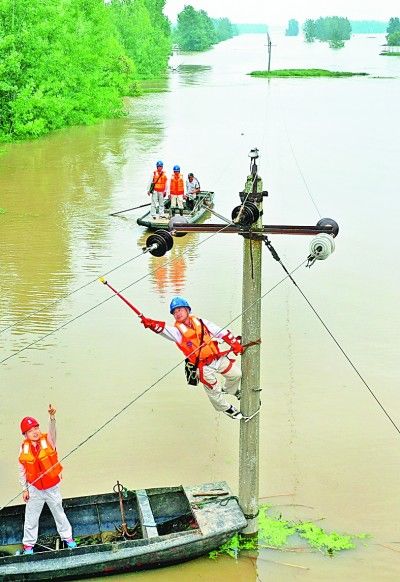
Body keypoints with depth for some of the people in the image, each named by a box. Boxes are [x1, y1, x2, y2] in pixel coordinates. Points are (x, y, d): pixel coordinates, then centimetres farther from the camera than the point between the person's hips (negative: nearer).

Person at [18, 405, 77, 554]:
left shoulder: (48, 441, -14)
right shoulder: (24, 448, -10)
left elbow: (52, 430, -36)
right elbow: (22, 471, -1)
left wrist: (52, 416, -55)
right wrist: (25, 489, 1)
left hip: (52, 487, 0)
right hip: (34, 489, 1)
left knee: (59, 513, 15)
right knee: (31, 518, 9)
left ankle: (67, 536, 33)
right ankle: (28, 543, 26)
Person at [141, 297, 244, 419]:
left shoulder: (200, 322, -1)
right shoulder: (177, 330, -13)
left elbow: (221, 332, 4)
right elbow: (164, 329, -35)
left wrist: (235, 343, -3)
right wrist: (151, 324, -55)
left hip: (219, 358, 4)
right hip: (204, 368, -3)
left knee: (236, 374, 19)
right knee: (214, 391, 7)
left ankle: (231, 390, 52)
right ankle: (227, 409, 37)